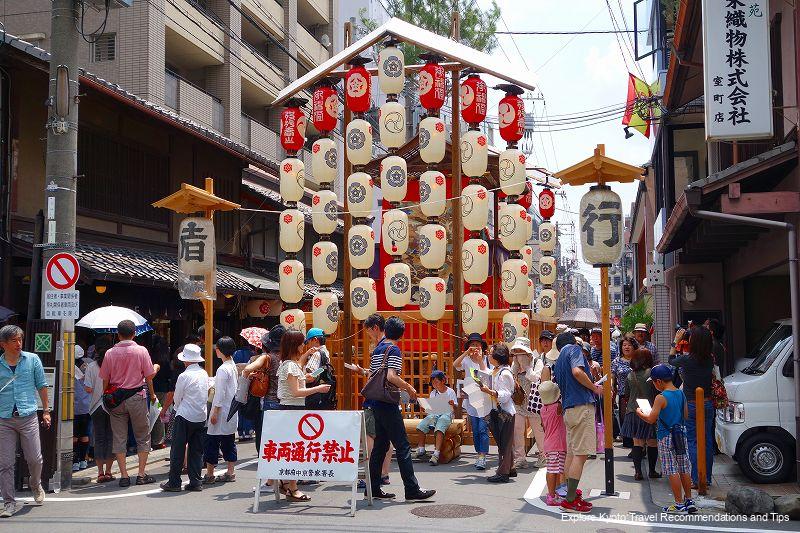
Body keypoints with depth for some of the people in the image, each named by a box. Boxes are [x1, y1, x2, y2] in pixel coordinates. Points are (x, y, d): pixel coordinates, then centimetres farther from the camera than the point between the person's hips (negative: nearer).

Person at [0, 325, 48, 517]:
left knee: (35, 458, 1)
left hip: (28, 416, 0)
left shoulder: (32, 359, 5)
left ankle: (35, 485, 31)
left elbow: (41, 386, 11)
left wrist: (46, 411, 10)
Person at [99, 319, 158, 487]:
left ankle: (124, 475, 6)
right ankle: (142, 474, 6)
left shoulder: (110, 353, -1)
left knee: (119, 438, 7)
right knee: (143, 437, 8)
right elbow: (149, 376, -2)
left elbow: (105, 380, 2)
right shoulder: (141, 351, -5)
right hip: (137, 396, -2)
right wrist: (152, 394, 12)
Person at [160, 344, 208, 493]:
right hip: (201, 417, 6)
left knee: (178, 450, 3)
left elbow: (177, 398, -3)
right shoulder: (204, 374, 5)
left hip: (185, 416, -6)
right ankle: (196, 482, 9)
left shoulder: (184, 376, -13)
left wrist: (177, 408, 17)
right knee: (196, 451, 10)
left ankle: (174, 482, 6)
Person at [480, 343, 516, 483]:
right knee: (504, 442, 15)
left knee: (504, 443, -4)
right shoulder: (495, 371, 13)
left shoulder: (504, 373, -17)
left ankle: (502, 473, 0)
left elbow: (505, 395, -22)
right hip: (498, 411, 10)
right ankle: (510, 469, 23)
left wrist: (489, 391, -29)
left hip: (505, 412, -10)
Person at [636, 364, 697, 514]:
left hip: (666, 437, -7)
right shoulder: (681, 393, 5)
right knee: (684, 469, 14)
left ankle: (679, 503, 0)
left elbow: (651, 419, -17)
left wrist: (639, 413, 1)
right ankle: (689, 501, 21)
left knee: (672, 471, -1)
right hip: (681, 434, 7)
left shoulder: (661, 398, -16)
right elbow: (685, 415, 13)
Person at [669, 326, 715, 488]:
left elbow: (671, 361, 4)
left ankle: (696, 479, 0)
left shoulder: (687, 360, -16)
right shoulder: (710, 361, -3)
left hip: (691, 406, -5)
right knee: (706, 441, 12)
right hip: (708, 404, 5)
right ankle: (707, 478, 19)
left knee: (692, 442, 2)